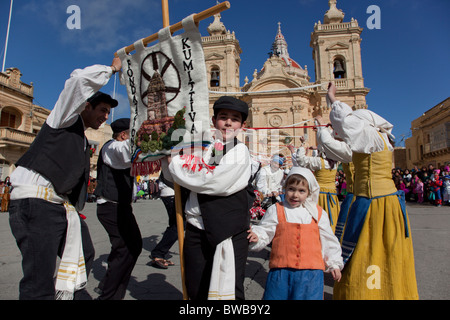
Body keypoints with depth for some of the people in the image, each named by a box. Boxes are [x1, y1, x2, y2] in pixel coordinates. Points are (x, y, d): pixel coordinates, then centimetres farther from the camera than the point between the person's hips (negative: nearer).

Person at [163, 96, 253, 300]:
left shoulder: (239, 150, -5)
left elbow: (215, 182, -20)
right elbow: (173, 178, 17)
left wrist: (176, 163, -10)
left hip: (228, 232, -5)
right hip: (196, 228, 5)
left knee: (227, 291, 3)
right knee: (195, 290, 16)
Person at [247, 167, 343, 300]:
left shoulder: (318, 213, 10)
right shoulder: (276, 210, 3)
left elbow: (328, 240, 18)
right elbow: (265, 231, 3)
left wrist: (334, 264, 21)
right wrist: (256, 237, -17)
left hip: (311, 271, 1)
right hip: (281, 269, -1)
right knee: (276, 295, 4)